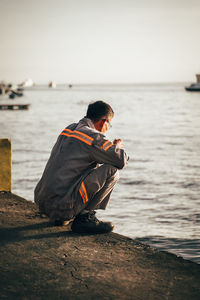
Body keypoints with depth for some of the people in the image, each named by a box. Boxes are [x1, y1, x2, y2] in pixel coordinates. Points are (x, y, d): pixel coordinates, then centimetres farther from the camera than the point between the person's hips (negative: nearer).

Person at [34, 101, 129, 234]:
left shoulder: (69, 129, 16)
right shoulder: (93, 137, -10)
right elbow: (122, 160, -8)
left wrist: (111, 146, 34)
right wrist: (118, 146, 15)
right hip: (63, 206, -9)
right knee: (112, 171, -5)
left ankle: (61, 218, 23)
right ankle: (84, 216, -3)